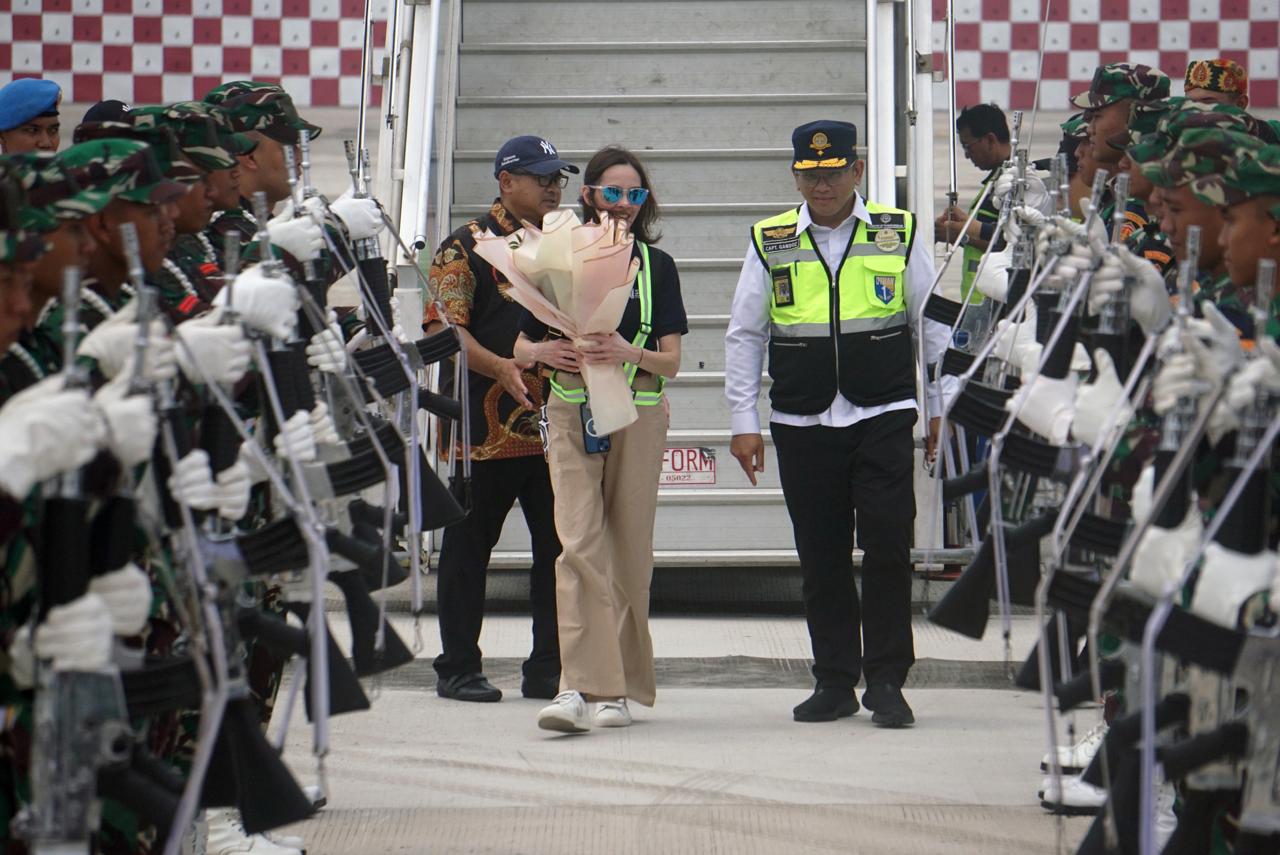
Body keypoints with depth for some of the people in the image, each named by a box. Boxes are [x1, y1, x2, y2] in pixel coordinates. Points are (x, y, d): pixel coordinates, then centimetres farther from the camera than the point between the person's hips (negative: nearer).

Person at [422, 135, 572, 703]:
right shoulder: (468, 246, -1)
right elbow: (443, 326, -10)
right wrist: (498, 367, -25)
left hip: (558, 428, 5)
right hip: (487, 428, -5)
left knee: (560, 548, 4)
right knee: (468, 547, 3)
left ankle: (549, 670, 12)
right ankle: (458, 668, 11)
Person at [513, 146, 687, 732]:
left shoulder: (657, 266, 8)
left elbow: (671, 361, 2)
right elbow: (522, 345, 10)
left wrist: (630, 353, -19)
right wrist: (547, 351, -13)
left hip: (638, 415, 1)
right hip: (572, 413, -1)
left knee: (629, 551, 4)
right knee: (580, 544, -14)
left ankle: (622, 688, 14)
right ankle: (580, 687, -20)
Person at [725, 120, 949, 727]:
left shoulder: (899, 234, 5)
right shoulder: (770, 244, 6)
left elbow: (933, 325, 12)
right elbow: (744, 336, 11)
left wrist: (944, 406, 10)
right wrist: (744, 421, 6)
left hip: (883, 416, -1)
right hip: (801, 422, 1)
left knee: (888, 546, -7)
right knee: (821, 557, 5)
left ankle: (886, 681, 1)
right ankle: (834, 681, 16)